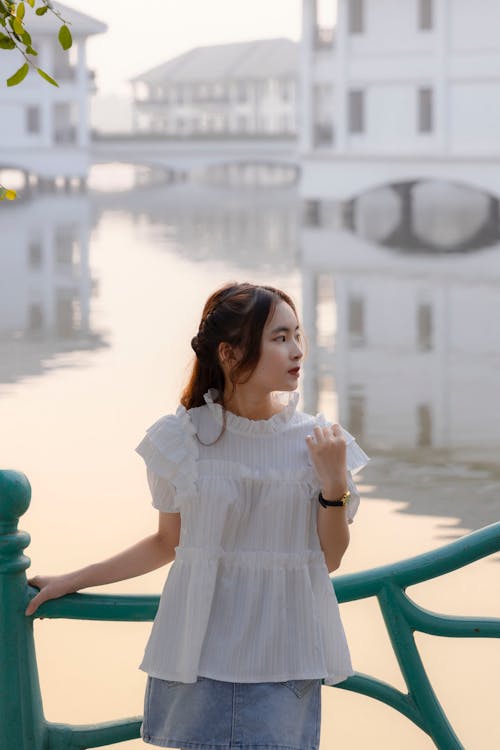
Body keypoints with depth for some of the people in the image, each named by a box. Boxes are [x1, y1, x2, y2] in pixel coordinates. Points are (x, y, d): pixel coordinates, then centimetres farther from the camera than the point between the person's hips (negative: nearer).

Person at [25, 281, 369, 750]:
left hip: (283, 661, 0)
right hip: (199, 656, 0)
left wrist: (335, 486, -10)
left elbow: (330, 559, 5)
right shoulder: (182, 438, -3)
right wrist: (70, 583, 14)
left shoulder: (317, 441, -1)